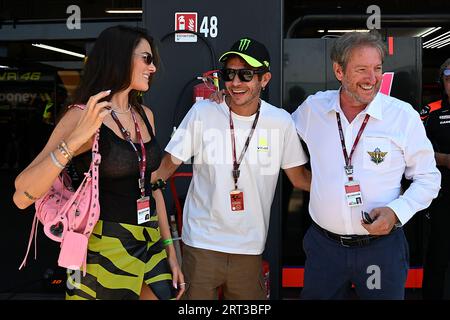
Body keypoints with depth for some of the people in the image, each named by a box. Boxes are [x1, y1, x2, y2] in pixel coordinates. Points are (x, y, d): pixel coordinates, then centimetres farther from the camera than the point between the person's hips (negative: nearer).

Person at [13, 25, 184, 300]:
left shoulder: (145, 115, 6)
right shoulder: (82, 117, -14)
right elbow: (22, 197, -21)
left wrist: (170, 252, 12)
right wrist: (74, 141, -34)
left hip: (150, 245, 7)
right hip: (104, 250, -6)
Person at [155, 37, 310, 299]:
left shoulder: (281, 122, -2)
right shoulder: (202, 113, -7)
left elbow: (300, 178, 6)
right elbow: (167, 167, -3)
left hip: (250, 248, 2)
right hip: (202, 245, -2)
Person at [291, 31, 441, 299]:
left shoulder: (404, 115, -7)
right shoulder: (313, 108, -1)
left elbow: (428, 178, 0)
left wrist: (397, 212, -14)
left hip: (382, 247, -1)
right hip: (324, 244, 2)